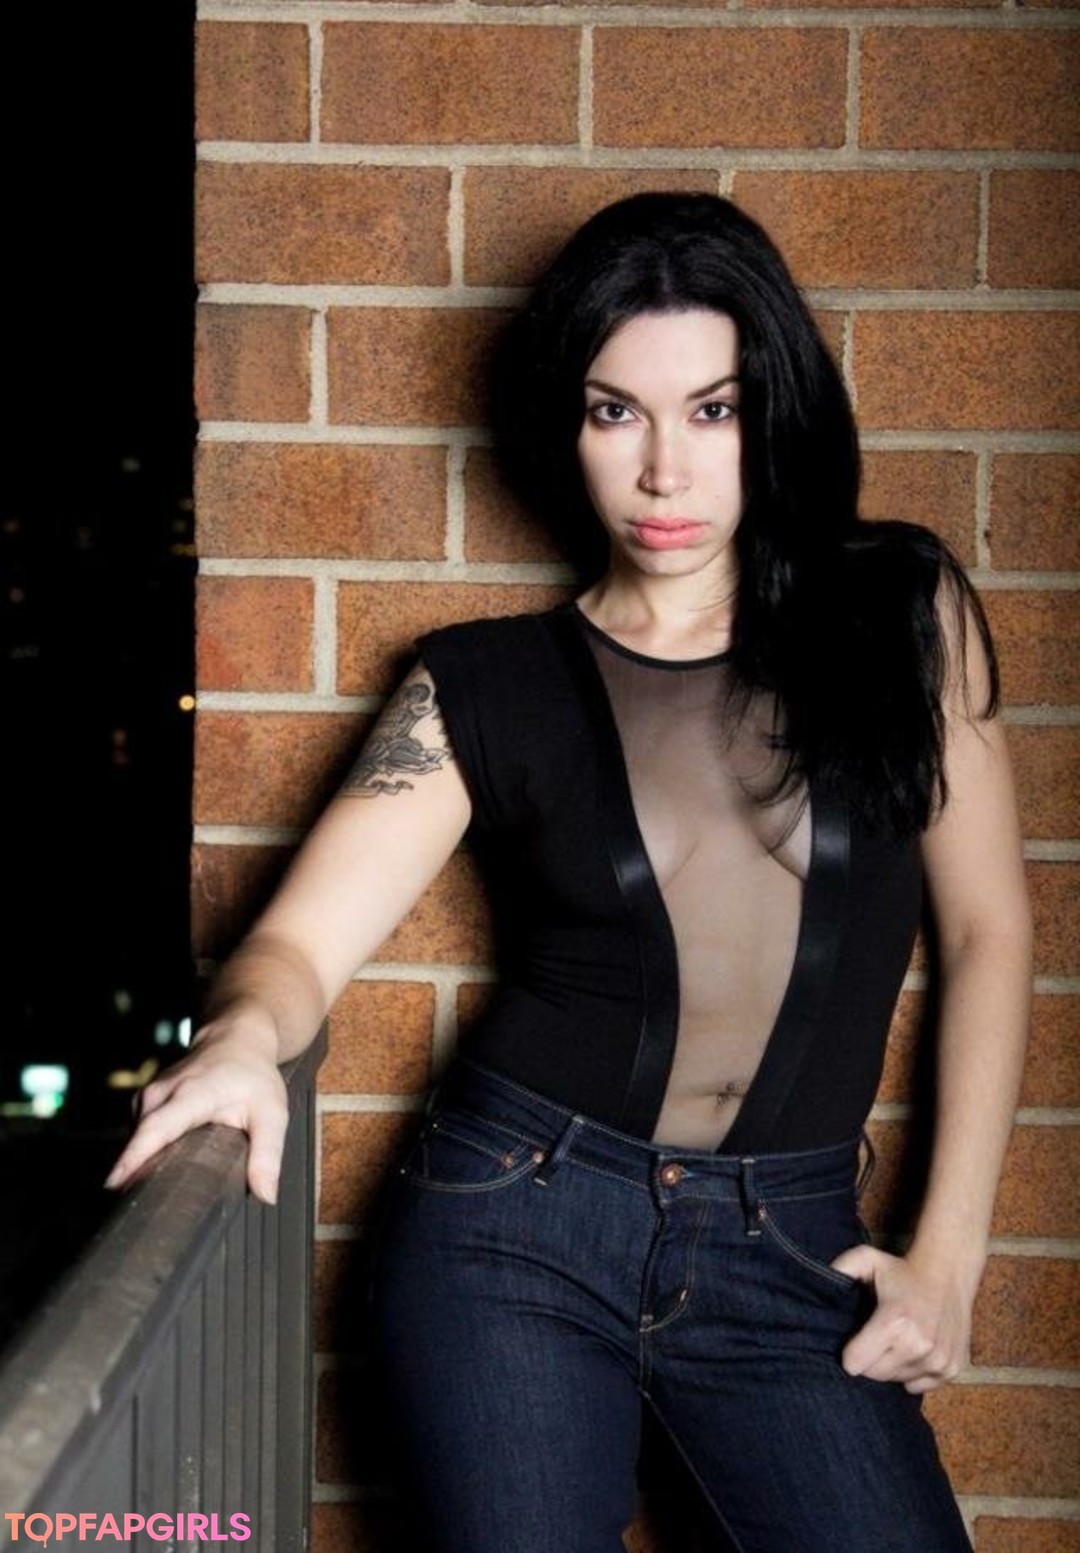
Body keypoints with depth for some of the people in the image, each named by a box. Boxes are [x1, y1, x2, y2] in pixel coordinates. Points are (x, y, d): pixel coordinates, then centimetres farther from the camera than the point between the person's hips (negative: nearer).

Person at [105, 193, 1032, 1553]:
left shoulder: (905, 613, 2)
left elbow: (986, 931, 6)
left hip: (790, 1258, 1)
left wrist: (947, 1256, 2)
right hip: (519, 1225, 0)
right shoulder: (485, 686, 1)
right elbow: (302, 941, -5)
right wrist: (244, 1036, -29)